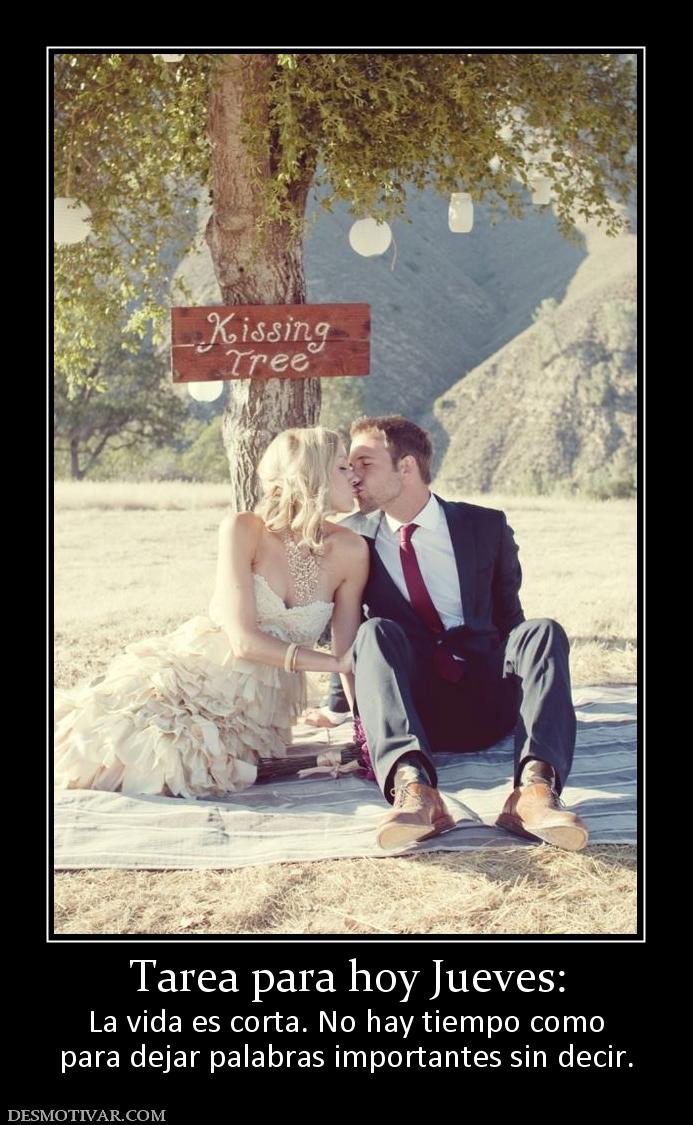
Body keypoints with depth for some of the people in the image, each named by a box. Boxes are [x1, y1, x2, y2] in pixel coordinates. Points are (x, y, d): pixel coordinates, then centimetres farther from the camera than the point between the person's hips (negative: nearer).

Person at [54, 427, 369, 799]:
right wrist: (334, 663, -19)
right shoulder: (244, 530, -13)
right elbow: (245, 640, -18)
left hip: (256, 712, 1)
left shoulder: (350, 550, -6)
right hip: (195, 676, -1)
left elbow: (349, 652, 2)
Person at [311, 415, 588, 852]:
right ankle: (411, 785, -53)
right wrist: (337, 704, 15)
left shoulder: (486, 526, 8)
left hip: (486, 702, 1)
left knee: (542, 630, -25)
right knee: (376, 631, -29)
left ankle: (535, 787, -46)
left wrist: (518, 682, 7)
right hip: (410, 707, -1)